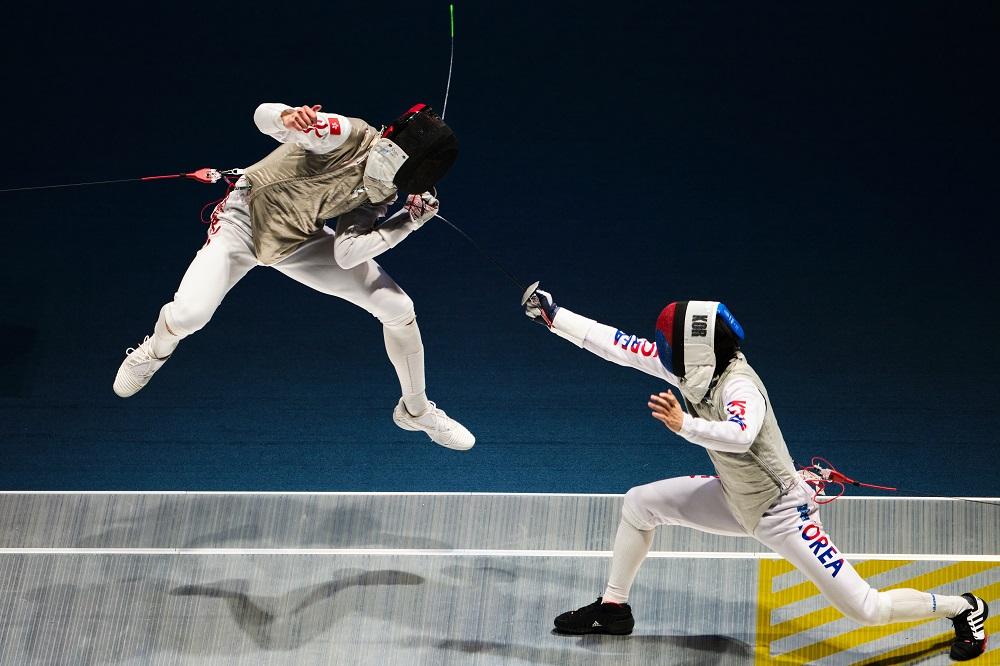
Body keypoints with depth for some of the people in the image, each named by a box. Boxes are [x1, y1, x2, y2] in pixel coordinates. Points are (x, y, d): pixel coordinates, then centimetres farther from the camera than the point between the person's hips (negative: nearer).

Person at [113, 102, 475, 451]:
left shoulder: (379, 194, -8)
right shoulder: (349, 134, -25)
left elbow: (346, 254, -19)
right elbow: (264, 115, -32)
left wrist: (410, 221, -23)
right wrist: (288, 118, -55)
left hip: (298, 243, 5)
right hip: (245, 220, -5)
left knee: (399, 309, -5)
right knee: (188, 316, -25)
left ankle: (416, 410, 21)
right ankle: (157, 348, 17)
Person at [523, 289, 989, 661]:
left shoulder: (739, 384, -30)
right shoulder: (694, 366, -9)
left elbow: (740, 435, -51)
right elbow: (619, 345, -5)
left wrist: (684, 425, -57)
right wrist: (553, 316, -5)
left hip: (779, 512, -8)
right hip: (736, 501, 8)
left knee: (865, 610, -6)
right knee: (640, 503, 5)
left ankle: (963, 609, 15)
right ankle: (613, 608, 20)